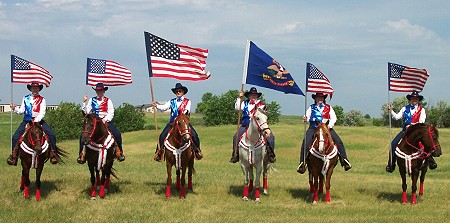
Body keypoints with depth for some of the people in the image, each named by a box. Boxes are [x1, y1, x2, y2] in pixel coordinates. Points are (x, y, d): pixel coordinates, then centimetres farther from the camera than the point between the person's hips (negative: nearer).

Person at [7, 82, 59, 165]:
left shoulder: (42, 99, 5)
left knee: (51, 135, -19)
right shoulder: (25, 98, 11)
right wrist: (14, 108, -11)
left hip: (39, 120, -1)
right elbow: (21, 111, 8)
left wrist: (37, 120, -22)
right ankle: (14, 155, -3)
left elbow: (42, 112, -6)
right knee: (15, 136, -14)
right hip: (27, 120, 1)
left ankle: (53, 154, -9)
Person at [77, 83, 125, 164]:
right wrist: (84, 102, -7)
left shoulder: (108, 101, 9)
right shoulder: (91, 100, 13)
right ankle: (82, 153, -11)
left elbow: (111, 112, -1)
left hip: (106, 120, -1)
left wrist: (105, 119, -16)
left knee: (117, 134, -20)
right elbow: (87, 111, 5)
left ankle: (119, 152, -4)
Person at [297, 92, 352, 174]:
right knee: (305, 143, -23)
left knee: (339, 142, -13)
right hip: (313, 128, -1)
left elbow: (333, 118, 7)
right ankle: (302, 162, -22)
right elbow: (307, 116, 3)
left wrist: (330, 125, -11)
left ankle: (344, 160, -6)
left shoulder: (328, 107, 13)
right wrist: (305, 119, -21)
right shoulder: (311, 107, 13)